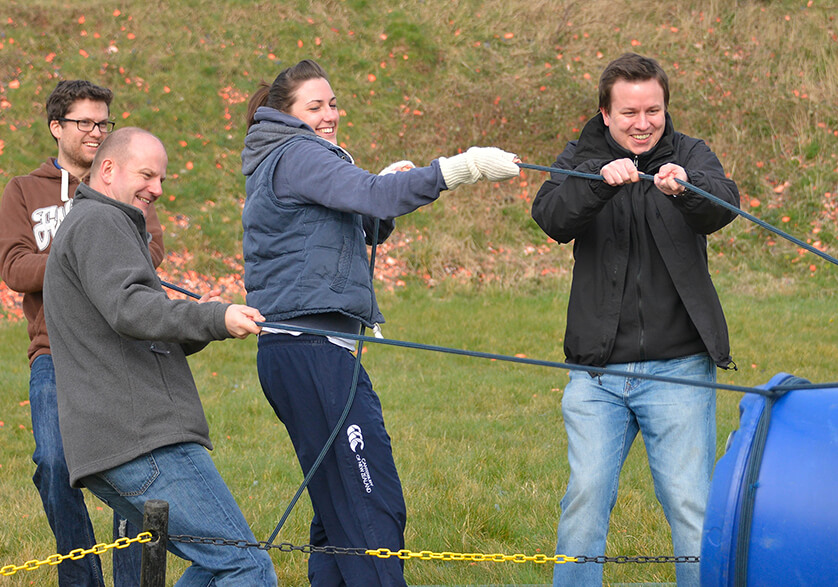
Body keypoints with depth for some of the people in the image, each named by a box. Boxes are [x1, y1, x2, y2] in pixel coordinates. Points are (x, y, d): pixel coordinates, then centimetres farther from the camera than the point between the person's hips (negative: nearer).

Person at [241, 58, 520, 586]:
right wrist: (462, 169, -28)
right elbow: (370, 196, -22)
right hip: (313, 349, -11)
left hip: (312, 352, 11)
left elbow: (363, 231, 27)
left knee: (340, 504, 12)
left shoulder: (282, 162, 24)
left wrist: (385, 188, 7)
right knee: (374, 505, -15)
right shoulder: (296, 155, -6)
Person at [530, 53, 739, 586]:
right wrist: (599, 180, -34)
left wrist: (684, 187, -42)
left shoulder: (691, 156, 3)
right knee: (586, 495, -1)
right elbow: (552, 218, -15)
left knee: (691, 502, -1)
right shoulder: (582, 160, 5)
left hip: (679, 368, -1)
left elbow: (723, 205, -19)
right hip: (598, 370, 1)